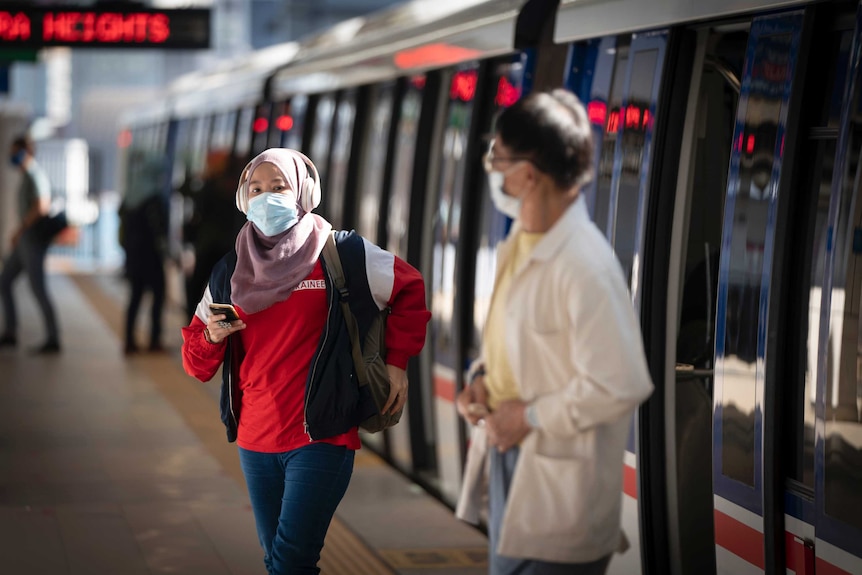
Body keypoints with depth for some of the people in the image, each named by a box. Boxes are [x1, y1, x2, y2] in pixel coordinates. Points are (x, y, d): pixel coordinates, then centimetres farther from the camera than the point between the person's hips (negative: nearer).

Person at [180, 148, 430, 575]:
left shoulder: (340, 255, -5)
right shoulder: (229, 274, 8)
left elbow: (409, 288, 8)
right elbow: (198, 364, 12)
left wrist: (396, 362, 2)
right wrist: (211, 337, -10)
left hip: (321, 438, -5)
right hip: (255, 442, 5)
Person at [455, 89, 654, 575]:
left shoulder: (585, 266, -25)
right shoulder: (521, 239, 3)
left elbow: (622, 384, -25)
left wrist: (532, 417, -17)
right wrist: (483, 376, 0)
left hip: (560, 482, -9)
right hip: (509, 457, 9)